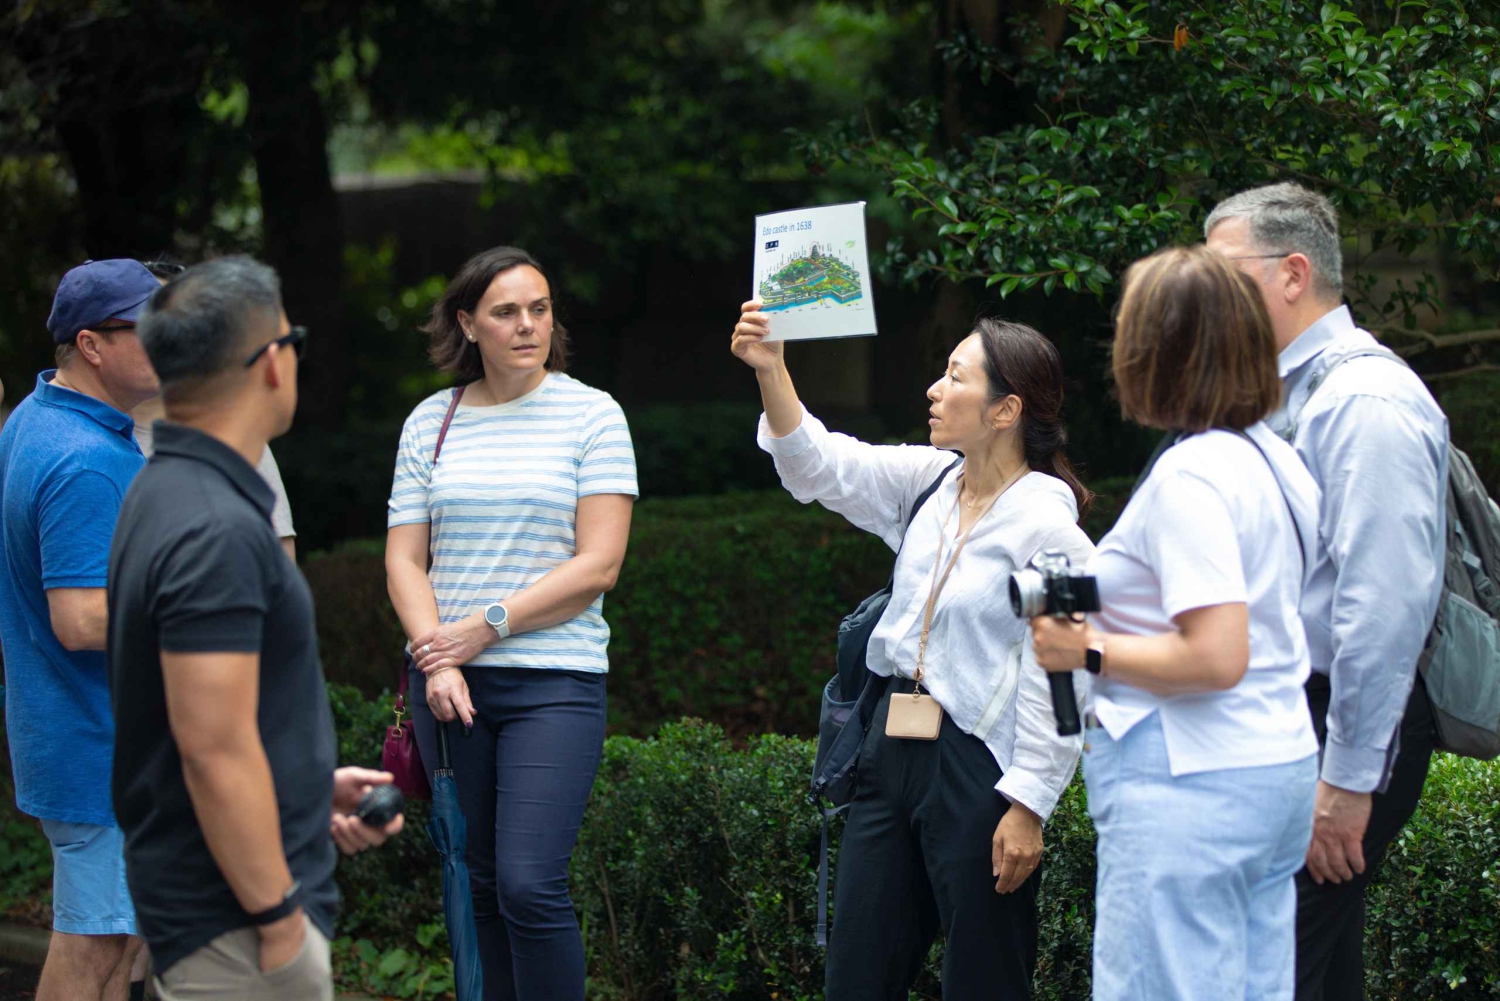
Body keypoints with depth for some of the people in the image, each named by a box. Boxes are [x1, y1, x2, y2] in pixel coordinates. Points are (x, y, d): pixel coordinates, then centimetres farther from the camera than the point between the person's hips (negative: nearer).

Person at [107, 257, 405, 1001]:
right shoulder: (217, 532, -22)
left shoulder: (168, 492, 10)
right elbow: (215, 751, -25)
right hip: (233, 923, -10)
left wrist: (314, 785, 18)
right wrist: (280, 922, -20)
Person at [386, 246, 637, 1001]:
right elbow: (404, 559, 7)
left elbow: (598, 566, -6)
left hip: (555, 681, -4)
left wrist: (486, 626, -9)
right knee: (479, 885, 6)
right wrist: (437, 661, -9)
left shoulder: (591, 416, 0)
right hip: (451, 683, 4)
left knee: (530, 886, -15)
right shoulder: (430, 423, 10)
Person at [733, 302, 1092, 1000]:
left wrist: (1028, 806, -19)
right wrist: (770, 371, -2)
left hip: (978, 767, -8)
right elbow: (820, 465, 12)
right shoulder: (930, 480, 9)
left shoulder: (1047, 523, -14)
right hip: (894, 748, 8)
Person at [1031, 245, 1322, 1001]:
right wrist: (1112, 611, 22)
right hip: (1280, 767, 10)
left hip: (1192, 790, -10)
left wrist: (1089, 651, -12)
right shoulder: (1276, 460, 13)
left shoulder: (1186, 478, -16)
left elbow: (1217, 658, -24)